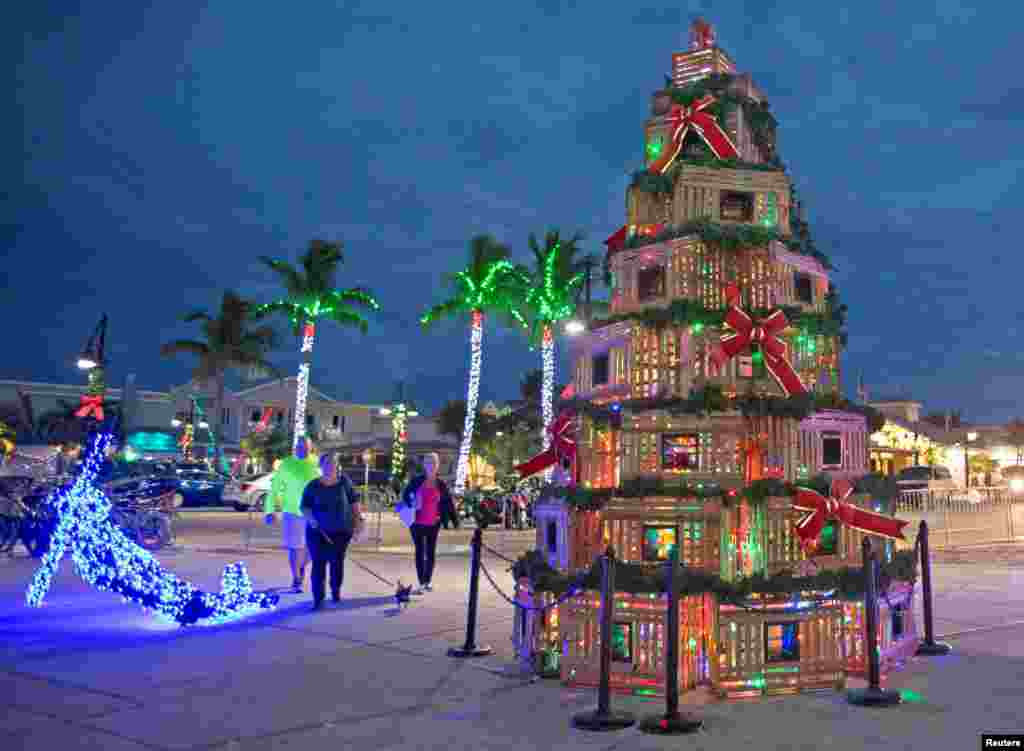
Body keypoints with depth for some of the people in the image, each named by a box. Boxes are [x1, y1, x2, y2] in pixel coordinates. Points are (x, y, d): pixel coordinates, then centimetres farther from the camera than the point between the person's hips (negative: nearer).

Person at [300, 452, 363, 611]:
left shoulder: (344, 482, 0)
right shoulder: (313, 486, -1)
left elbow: (354, 501, 4)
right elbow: (304, 506, 2)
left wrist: (358, 519, -1)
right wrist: (310, 518, -16)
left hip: (341, 530, 1)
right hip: (318, 531, -1)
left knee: (337, 562, 9)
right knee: (319, 564, -7)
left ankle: (336, 591, 32)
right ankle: (318, 599, -3)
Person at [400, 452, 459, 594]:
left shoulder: (441, 484, 2)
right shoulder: (416, 481, -3)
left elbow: (449, 503, 3)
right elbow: (405, 494, 7)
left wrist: (455, 521, 0)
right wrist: (411, 504, -13)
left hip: (433, 524, 2)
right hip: (417, 523, -2)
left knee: (431, 552, 10)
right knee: (420, 552, 0)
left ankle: (427, 581, 24)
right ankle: (421, 583, 4)